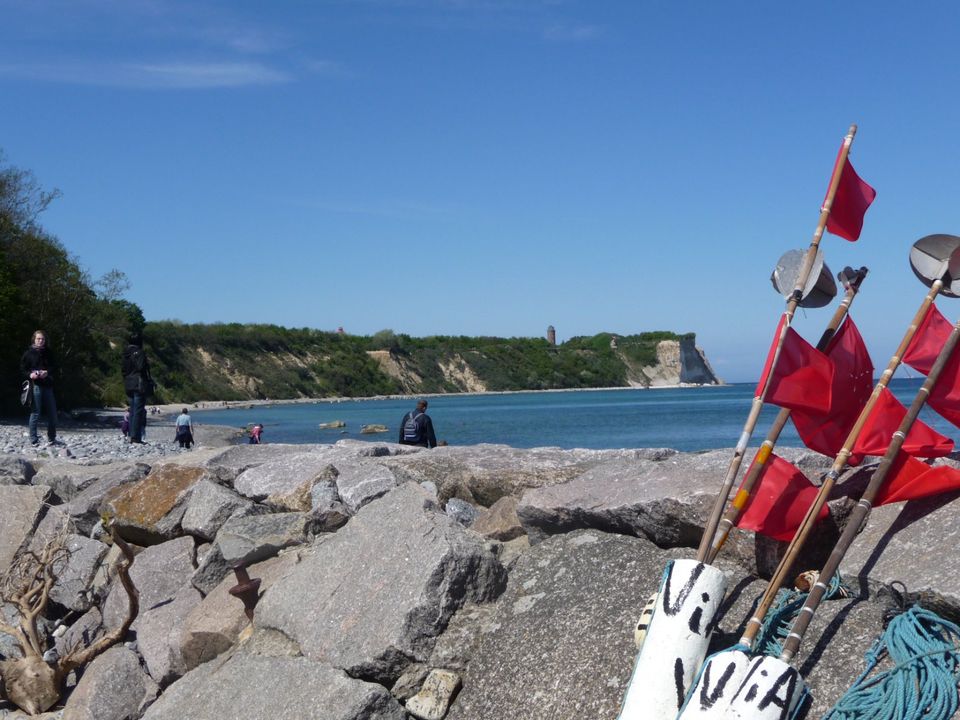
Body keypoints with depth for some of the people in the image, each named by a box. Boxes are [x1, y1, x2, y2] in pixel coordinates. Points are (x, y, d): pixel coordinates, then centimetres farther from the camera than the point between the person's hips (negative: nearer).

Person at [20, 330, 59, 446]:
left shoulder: (48, 353, 11)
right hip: (35, 385, -4)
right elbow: (22, 369, 3)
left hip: (47, 385, 4)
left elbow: (53, 367, 12)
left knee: (52, 413, 6)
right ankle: (34, 440, 4)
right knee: (35, 413, -4)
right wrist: (30, 374, -16)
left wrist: (47, 373, -8)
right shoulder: (29, 353, 1)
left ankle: (52, 439, 18)